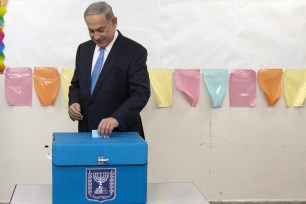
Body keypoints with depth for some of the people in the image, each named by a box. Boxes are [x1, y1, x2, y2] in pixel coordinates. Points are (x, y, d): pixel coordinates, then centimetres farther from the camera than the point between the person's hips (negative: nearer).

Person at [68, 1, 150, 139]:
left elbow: (141, 93, -18)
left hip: (121, 133, -4)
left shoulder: (135, 51, -11)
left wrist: (116, 118, -32)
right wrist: (74, 102, -7)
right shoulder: (83, 49, 7)